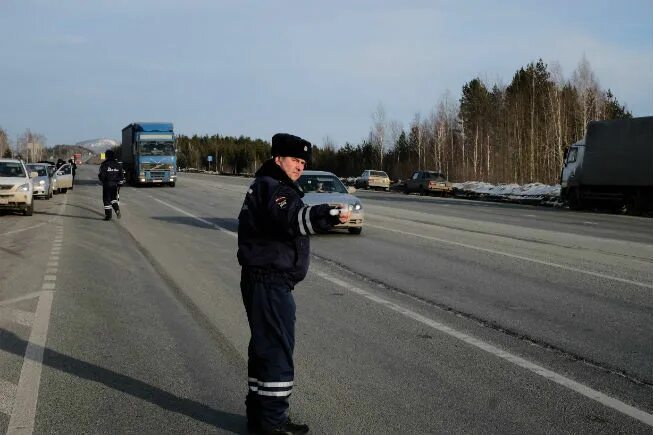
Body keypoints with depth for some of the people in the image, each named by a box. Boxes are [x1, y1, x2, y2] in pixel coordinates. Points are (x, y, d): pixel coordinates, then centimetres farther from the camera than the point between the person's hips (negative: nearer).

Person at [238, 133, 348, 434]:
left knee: (264, 347, 17)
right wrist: (325, 215, -51)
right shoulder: (272, 188, -16)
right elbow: (290, 218, -37)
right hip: (269, 282, -11)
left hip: (265, 279, 11)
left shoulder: (268, 187, 19)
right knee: (277, 349, -7)